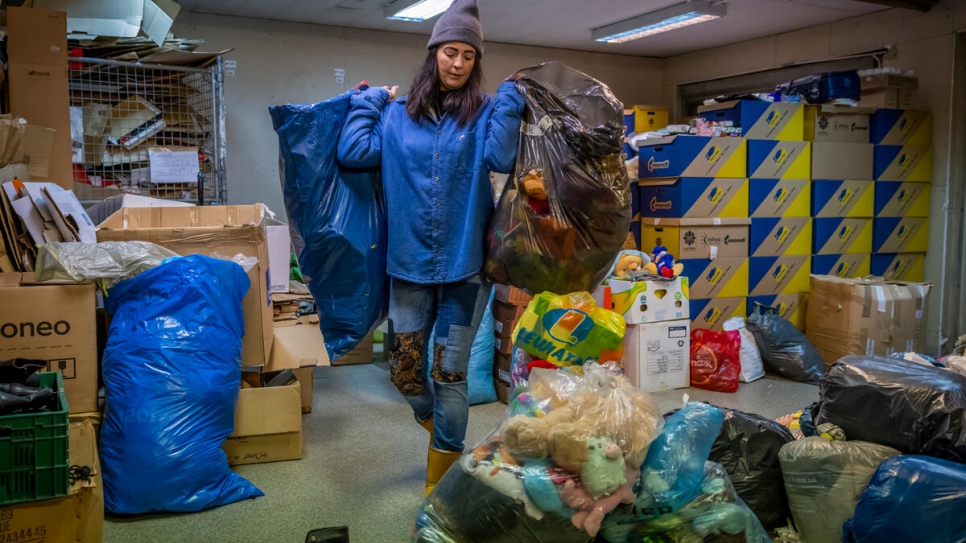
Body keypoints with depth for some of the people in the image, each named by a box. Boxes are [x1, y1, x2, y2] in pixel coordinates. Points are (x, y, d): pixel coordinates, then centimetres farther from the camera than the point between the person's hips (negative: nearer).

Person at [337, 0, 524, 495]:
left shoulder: (485, 114, 0)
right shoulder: (396, 115, 7)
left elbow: (499, 159, -19)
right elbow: (352, 152, -5)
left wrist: (510, 98, -12)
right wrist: (369, 100, 6)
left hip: (465, 263, -2)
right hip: (409, 263, 2)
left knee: (449, 374, 5)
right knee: (405, 372, 8)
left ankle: (440, 481, 23)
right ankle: (444, 433, 41)